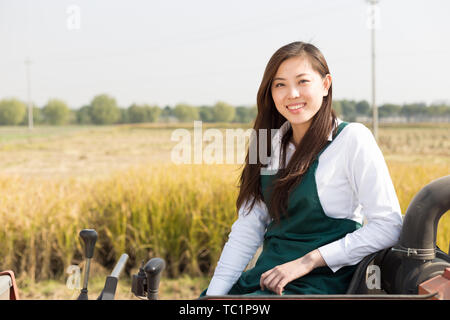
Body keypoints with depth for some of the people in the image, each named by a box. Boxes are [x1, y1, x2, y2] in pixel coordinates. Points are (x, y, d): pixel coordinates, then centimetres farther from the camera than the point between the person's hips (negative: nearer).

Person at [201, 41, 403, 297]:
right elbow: (248, 228, 9)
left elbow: (389, 226, -13)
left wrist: (308, 261, -17)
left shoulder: (352, 139, -7)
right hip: (264, 276, 6)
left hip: (319, 283, -6)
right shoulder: (272, 144, 11)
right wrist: (214, 294, -2)